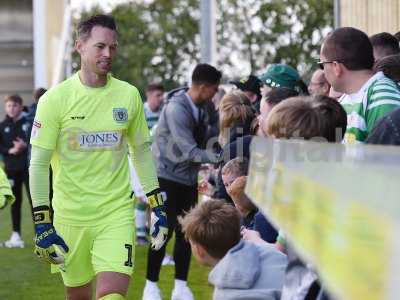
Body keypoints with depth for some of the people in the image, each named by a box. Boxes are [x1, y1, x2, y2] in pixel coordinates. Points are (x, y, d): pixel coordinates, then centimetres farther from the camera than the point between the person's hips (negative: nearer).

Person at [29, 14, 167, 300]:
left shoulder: (129, 95, 2)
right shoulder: (55, 99, -6)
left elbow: (142, 152, 13)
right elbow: (39, 164, -5)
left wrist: (157, 205, 10)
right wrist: (42, 223, -10)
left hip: (117, 213, 1)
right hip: (70, 216, -1)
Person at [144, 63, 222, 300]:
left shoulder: (201, 109, 3)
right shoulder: (176, 108, -22)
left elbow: (202, 143, 5)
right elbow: (190, 152, -25)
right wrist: (220, 156, -28)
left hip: (189, 178, 7)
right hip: (167, 176, -7)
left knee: (185, 233, 6)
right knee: (164, 231, -4)